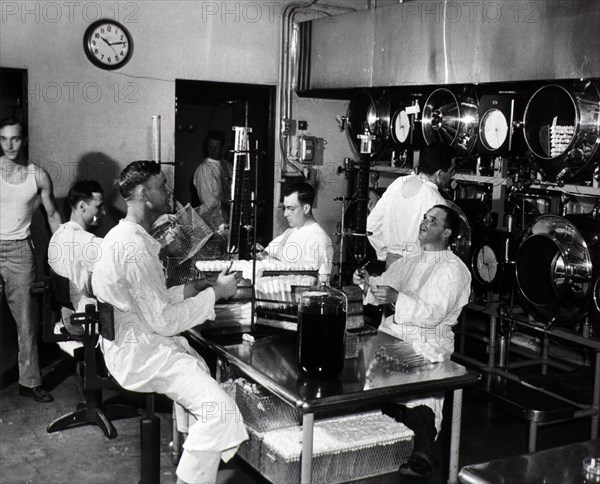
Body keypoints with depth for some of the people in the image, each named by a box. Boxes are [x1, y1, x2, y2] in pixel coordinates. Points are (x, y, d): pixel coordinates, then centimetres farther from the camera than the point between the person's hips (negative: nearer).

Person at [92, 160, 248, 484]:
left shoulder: (124, 236, 12)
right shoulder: (134, 247, -22)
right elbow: (162, 320, -22)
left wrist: (192, 288, 6)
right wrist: (214, 293, -13)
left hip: (137, 341, 11)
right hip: (140, 352, -11)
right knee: (220, 410, -18)